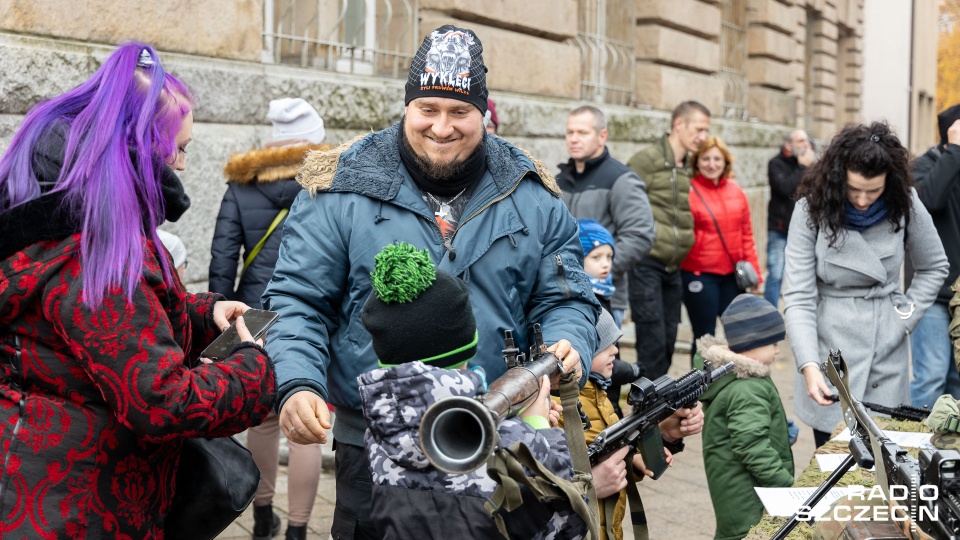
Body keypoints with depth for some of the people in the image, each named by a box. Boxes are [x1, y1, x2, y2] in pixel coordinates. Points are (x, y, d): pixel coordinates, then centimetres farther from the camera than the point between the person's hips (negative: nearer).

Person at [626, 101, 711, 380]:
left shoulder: (689, 167, 13)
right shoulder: (647, 160, -9)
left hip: (673, 267, 7)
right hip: (647, 264, -7)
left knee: (668, 341, 12)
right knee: (653, 343, -7)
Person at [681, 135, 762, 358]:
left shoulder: (736, 191, 6)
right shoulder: (689, 191, -8)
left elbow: (746, 233, 11)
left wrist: (753, 269, 7)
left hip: (732, 274, 5)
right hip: (699, 275, -5)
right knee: (705, 337, 4)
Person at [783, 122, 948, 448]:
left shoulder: (905, 205, -5)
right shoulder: (812, 209, -11)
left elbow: (934, 268, 12)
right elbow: (798, 296, -15)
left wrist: (905, 317, 0)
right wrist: (809, 366, -27)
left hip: (886, 354, 2)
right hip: (829, 351, -1)